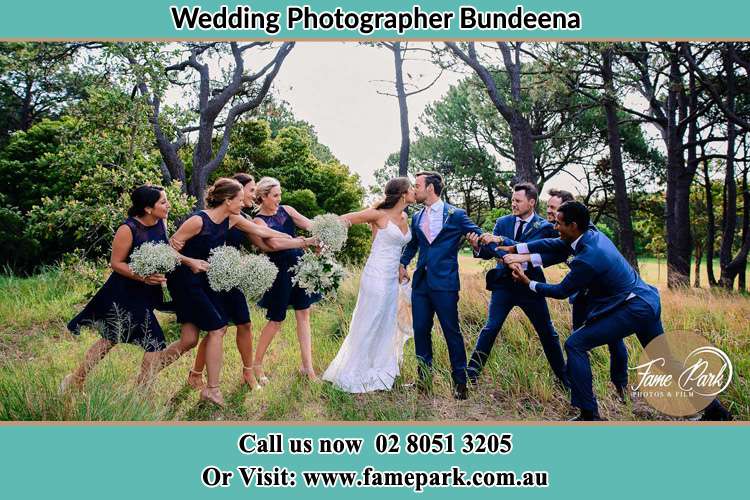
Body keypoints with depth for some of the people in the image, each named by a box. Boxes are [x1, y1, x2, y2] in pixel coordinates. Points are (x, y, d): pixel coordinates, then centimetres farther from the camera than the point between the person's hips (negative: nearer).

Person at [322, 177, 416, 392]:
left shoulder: (405, 218, 10)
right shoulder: (380, 215, -11)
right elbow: (344, 219, -8)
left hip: (392, 278, 8)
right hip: (376, 276, -8)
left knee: (386, 326, 14)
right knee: (369, 325, 0)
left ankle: (377, 371, 28)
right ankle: (354, 374, 14)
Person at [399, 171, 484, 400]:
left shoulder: (456, 215, -3)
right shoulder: (417, 218, 14)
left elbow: (480, 236, -1)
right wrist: (403, 263, 11)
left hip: (444, 283, -5)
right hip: (420, 283, 6)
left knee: (451, 332, 0)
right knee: (421, 331, 9)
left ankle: (460, 382, 12)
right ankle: (424, 378, 22)